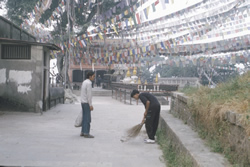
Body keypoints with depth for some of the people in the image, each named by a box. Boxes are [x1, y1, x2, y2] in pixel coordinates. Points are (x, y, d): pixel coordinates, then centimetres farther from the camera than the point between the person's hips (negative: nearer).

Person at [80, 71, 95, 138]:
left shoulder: (84, 82, 13)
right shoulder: (89, 83, -17)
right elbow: (89, 95, -21)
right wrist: (90, 105, -19)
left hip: (83, 102, 10)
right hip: (86, 103, -10)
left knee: (85, 118, 13)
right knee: (87, 119, -5)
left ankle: (83, 132, 17)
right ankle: (86, 133, -4)